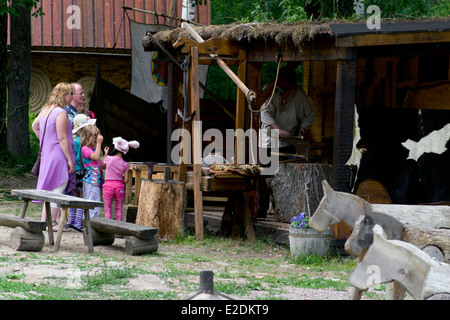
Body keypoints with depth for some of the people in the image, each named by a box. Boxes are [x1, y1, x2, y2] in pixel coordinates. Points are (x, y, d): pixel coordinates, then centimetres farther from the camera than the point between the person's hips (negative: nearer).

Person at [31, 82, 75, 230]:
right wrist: (70, 160, -17)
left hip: (47, 155, 9)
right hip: (59, 155, -9)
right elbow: (62, 138, -21)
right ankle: (52, 222, -3)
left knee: (50, 189, 16)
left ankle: (44, 219, 20)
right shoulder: (60, 113, -18)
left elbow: (34, 126, 26)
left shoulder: (45, 110, 10)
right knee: (58, 189, -4)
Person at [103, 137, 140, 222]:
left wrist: (105, 154, 25)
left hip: (108, 184, -2)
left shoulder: (108, 158, -6)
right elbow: (126, 180, -1)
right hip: (119, 186, 2)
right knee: (119, 209, 12)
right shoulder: (125, 164, 1)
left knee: (107, 209, 5)